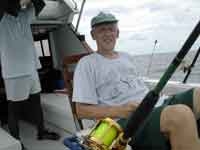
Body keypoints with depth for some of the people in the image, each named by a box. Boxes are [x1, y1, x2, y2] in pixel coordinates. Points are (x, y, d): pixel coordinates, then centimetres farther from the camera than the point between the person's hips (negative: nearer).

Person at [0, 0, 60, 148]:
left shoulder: (25, 16, 11)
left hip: (31, 69, 7)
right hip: (14, 73, -7)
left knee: (36, 102, 18)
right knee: (15, 109, 4)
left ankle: (41, 131, 34)